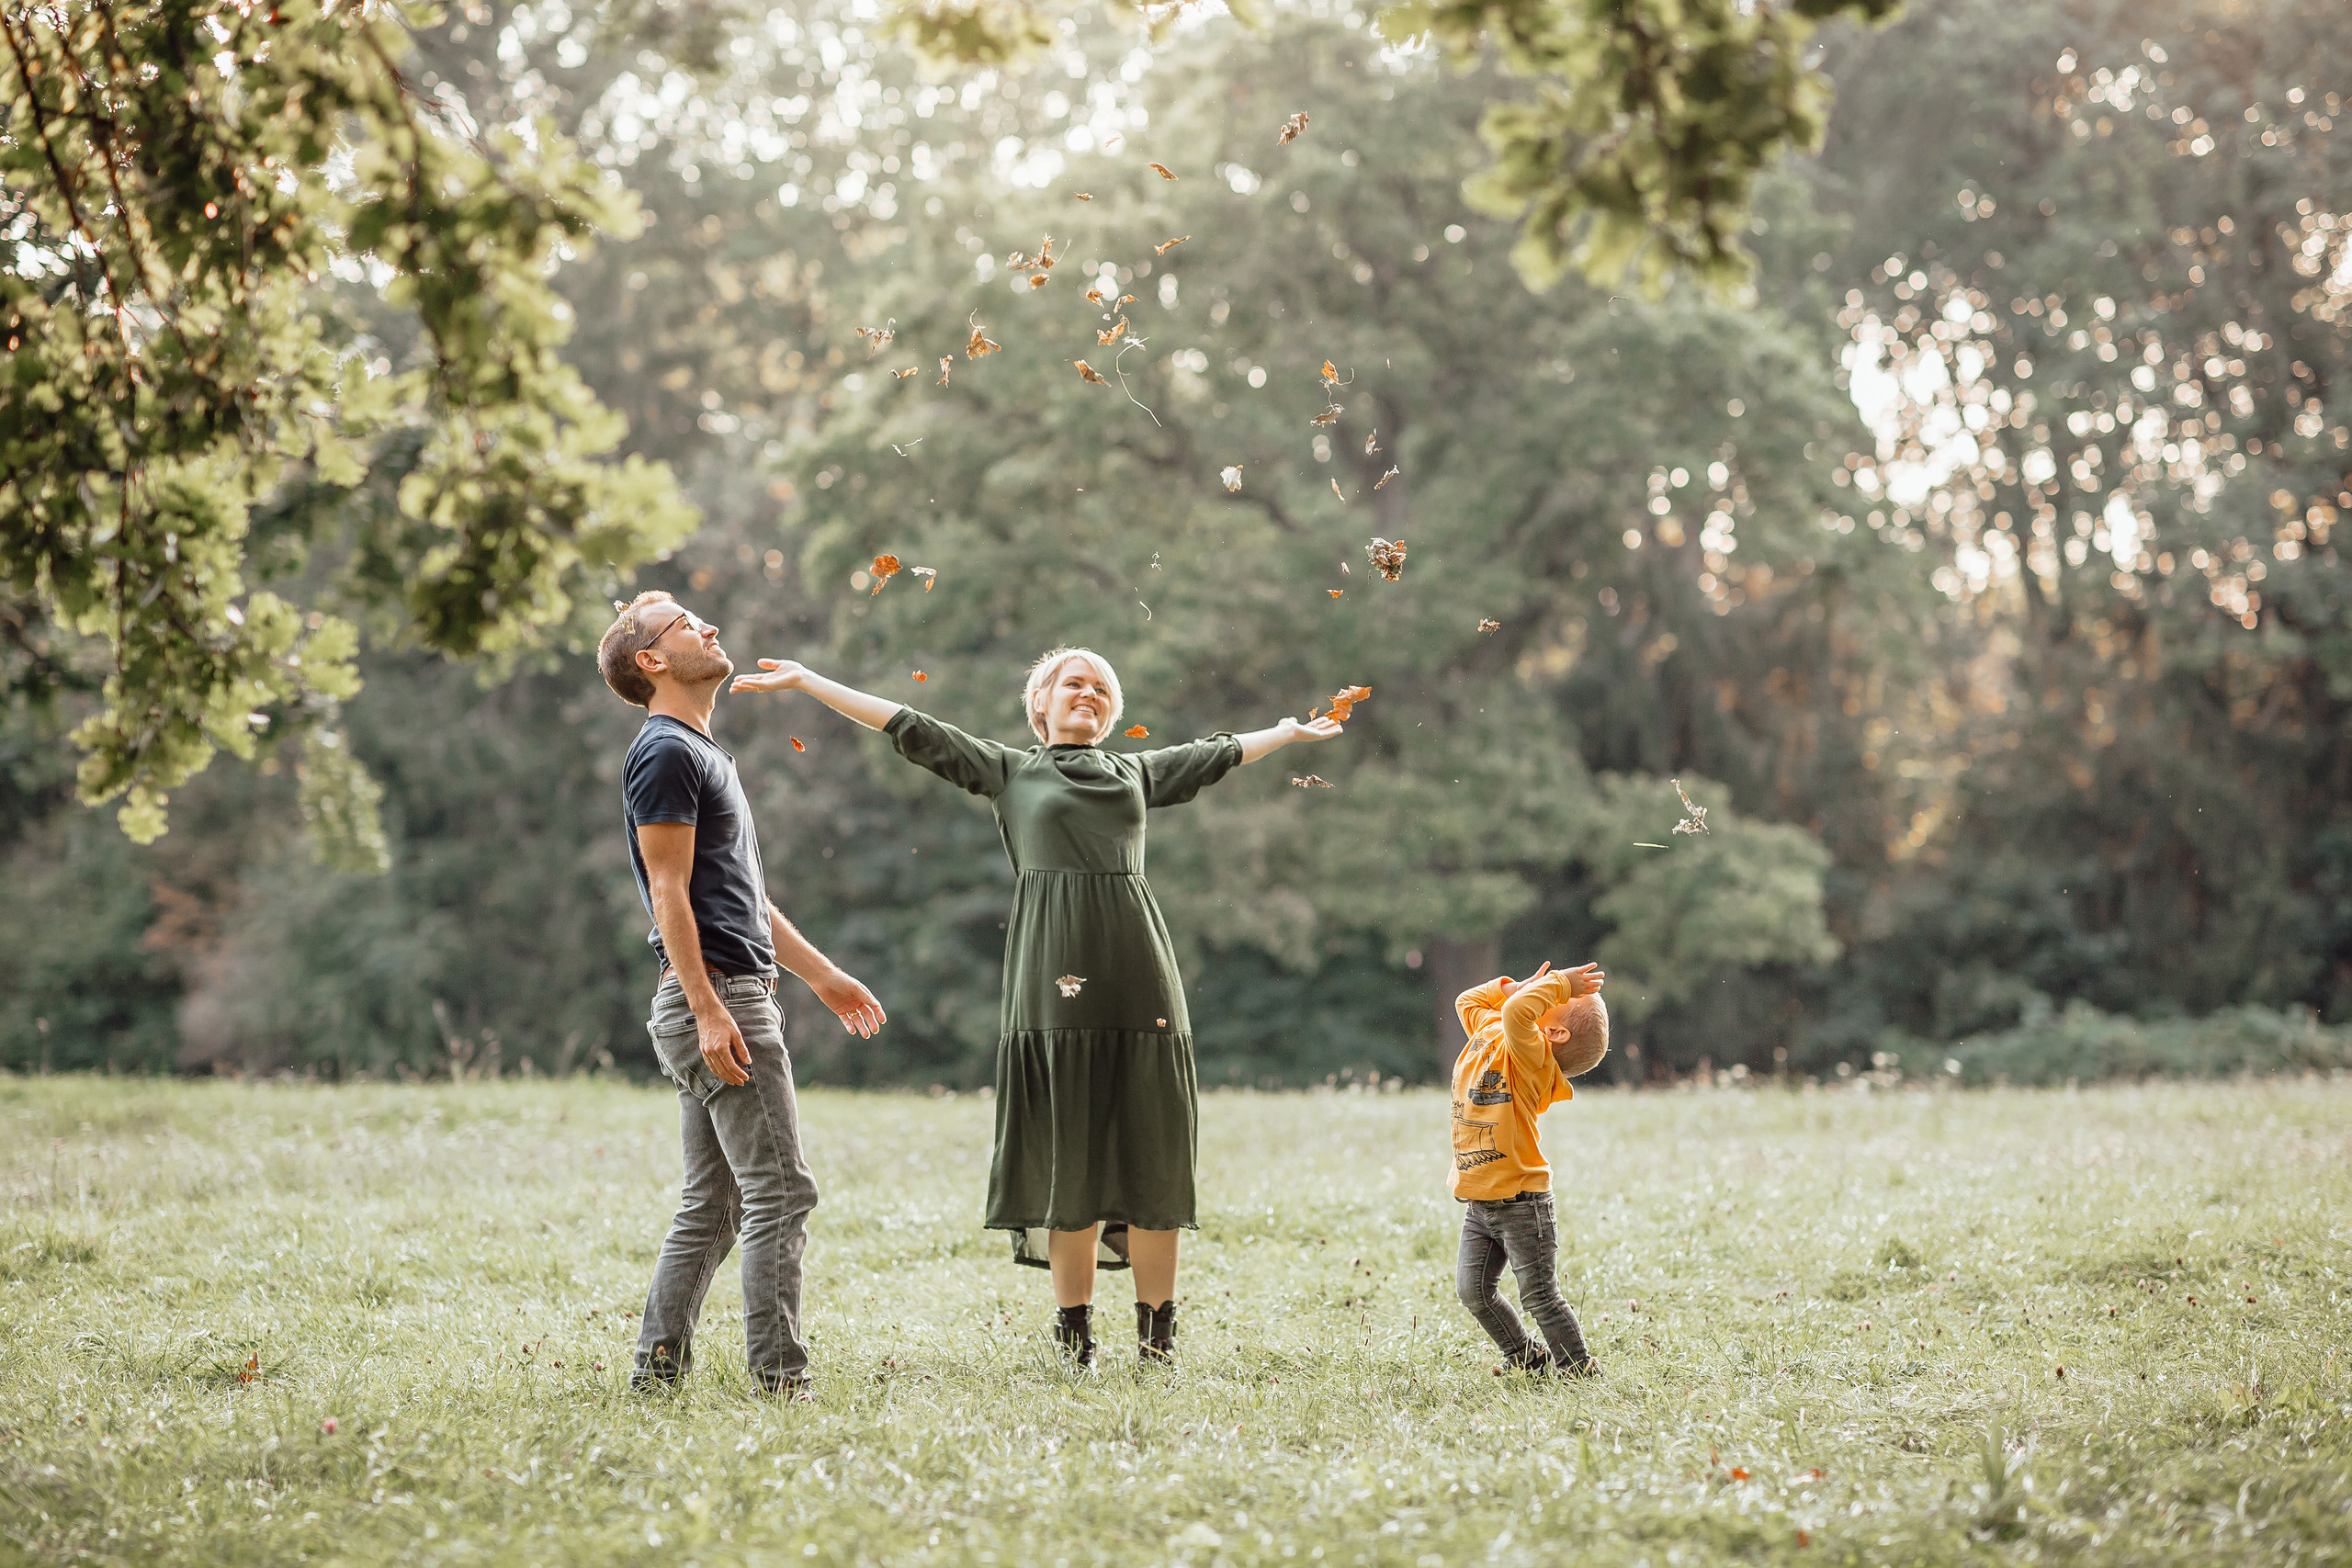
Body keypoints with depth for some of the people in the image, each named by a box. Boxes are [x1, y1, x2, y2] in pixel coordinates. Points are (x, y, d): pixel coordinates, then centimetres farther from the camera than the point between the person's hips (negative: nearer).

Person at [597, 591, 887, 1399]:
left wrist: (823, 975, 27)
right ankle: (780, 1381, -9)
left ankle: (656, 1372, 12)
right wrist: (708, 1009, -22)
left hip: (733, 999, 10)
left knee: (711, 1204, 10)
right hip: (714, 999, -10)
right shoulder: (665, 753, -9)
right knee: (779, 1192, -10)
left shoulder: (703, 753, 23)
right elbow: (669, 892, -15)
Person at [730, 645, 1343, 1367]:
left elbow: (1220, 753, 36)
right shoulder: (1010, 771, 14)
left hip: (1139, 976, 2)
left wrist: (1292, 730, 45)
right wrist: (806, 681, 10)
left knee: (1153, 1153, -1)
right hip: (1056, 981, -2)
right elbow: (910, 729, 12)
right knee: (1068, 1155, -2)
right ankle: (1075, 1336, 6)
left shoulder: (1138, 771, 22)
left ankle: (1156, 1336, 5)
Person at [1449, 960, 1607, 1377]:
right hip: (1478, 1204, 8)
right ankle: (1529, 1363, 23)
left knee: (1540, 1298, -3)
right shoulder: (1488, 1032, 8)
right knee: (1473, 1291, 8)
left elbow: (1516, 1012, -36)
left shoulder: (1528, 1053, -17)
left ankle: (1582, 1375, 9)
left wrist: (1558, 984, -20)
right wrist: (1517, 986, 13)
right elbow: (1467, 1001, 26)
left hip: (1521, 1203, -8)